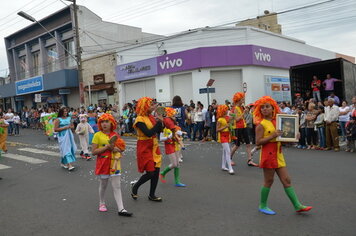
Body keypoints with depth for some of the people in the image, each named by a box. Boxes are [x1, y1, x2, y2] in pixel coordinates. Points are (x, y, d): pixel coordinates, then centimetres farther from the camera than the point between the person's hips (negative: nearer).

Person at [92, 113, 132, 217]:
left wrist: (116, 149, -10)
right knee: (103, 184, 14)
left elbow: (122, 148, 13)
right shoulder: (97, 135, -6)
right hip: (103, 163, -3)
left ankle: (121, 209, 2)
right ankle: (102, 203, 37)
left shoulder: (115, 135, 6)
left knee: (117, 186, 1)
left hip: (114, 162, 3)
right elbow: (94, 151, -11)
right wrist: (107, 147, -19)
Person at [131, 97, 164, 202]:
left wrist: (160, 121, -8)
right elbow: (148, 133, -25)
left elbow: (159, 131, 8)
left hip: (154, 146, 7)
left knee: (156, 171, 7)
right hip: (145, 148, -7)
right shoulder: (140, 119, -16)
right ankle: (135, 187, 21)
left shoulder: (151, 117, 7)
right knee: (150, 172, -6)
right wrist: (159, 121, -22)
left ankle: (152, 195, 21)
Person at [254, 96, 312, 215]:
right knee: (269, 181, 3)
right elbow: (258, 142, -16)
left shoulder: (277, 122, 11)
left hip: (278, 154, 7)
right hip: (268, 155, -6)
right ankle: (262, 206, 18)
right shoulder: (261, 125, -10)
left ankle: (297, 205, 14)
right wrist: (272, 136, -23)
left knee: (286, 180, 8)